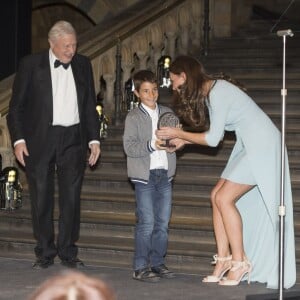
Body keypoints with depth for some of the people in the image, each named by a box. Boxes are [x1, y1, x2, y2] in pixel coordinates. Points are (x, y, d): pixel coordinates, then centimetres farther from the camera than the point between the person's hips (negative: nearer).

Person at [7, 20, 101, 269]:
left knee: (71, 197, 3)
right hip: (40, 139, -2)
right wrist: (18, 139, -9)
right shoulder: (31, 65, -1)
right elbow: (17, 106, 0)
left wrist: (94, 139, 6)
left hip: (74, 139, 2)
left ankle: (68, 251, 12)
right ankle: (45, 253, 12)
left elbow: (90, 106, 13)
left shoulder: (83, 65, 8)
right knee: (41, 198, 2)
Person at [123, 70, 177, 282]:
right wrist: (152, 145, -23)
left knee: (163, 222, 8)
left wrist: (173, 144, -3)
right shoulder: (133, 117, -3)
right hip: (144, 176, -5)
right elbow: (129, 147, -12)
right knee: (146, 223, -7)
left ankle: (157, 263, 19)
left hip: (165, 174, 5)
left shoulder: (167, 113, 11)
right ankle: (141, 267, -1)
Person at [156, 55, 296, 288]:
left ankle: (240, 262, -5)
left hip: (262, 146, -10)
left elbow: (213, 138, -17)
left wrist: (179, 133, -7)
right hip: (248, 146, 10)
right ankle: (223, 260, 5)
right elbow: (214, 132, 13)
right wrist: (184, 140, 9)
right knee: (218, 196, 3)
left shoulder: (217, 91, -19)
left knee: (224, 198, -12)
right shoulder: (207, 92, 10)